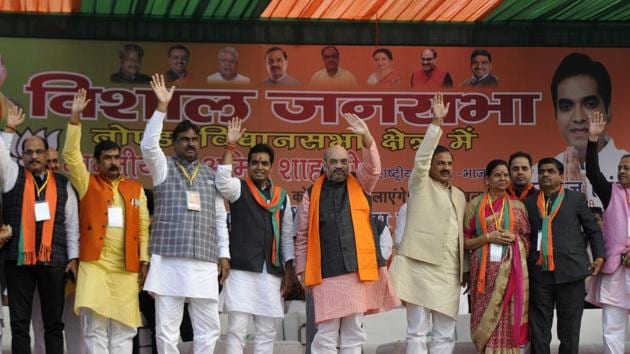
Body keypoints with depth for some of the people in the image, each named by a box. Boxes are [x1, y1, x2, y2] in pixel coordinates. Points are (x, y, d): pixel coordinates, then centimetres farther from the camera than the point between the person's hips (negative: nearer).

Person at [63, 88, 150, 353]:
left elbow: (143, 227, 10)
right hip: (94, 265, -2)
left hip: (127, 267, 2)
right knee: (95, 329, -5)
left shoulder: (136, 189, 14)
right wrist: (75, 117, -10)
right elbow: (71, 155, -3)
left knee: (123, 330, 4)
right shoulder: (87, 184, 9)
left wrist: (144, 260, 2)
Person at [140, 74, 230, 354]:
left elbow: (220, 218, 17)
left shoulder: (211, 175, 16)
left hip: (204, 263, 3)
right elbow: (148, 146, -13)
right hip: (168, 261, -3)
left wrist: (224, 254, 10)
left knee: (208, 329, 3)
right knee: (166, 330, -2)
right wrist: (162, 107, -17)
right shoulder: (164, 167, 7)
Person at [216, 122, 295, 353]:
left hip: (272, 272, 4)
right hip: (242, 270, -4)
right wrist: (230, 146, -22)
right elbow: (222, 181, -21)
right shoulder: (239, 188, 3)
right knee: (236, 328, -8)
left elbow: (287, 236, 16)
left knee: (267, 332, 7)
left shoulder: (282, 197, 14)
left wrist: (289, 269, 9)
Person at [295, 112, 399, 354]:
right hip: (326, 273, -2)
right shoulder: (313, 193, 8)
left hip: (358, 269, 2)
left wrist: (366, 137, -23)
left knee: (354, 332, 7)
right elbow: (302, 235, 9)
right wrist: (302, 270, 4)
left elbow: (373, 167, -8)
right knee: (326, 334, -3)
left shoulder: (359, 185, 11)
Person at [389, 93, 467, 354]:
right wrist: (437, 122, -17)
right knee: (418, 332, -4)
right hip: (420, 266, -6)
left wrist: (466, 269, 16)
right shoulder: (420, 185, 5)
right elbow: (421, 158, -11)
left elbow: (461, 234, 21)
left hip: (449, 272, 6)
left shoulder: (459, 195, 21)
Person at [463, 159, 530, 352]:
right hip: (485, 270, -1)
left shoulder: (518, 206, 9)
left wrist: (514, 237, -4)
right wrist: (488, 237, -10)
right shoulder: (475, 204, 6)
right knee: (486, 318, -2)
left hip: (510, 270, 1)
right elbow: (465, 241, 3)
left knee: (508, 318, -2)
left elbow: (528, 238, 14)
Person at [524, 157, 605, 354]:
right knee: (538, 330, 4)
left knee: (569, 329, 4)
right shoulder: (529, 202, 11)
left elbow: (593, 230, 9)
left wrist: (599, 256, -3)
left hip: (570, 271, -1)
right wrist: (523, 263, 3)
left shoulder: (576, 199, 7)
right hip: (539, 273, 1)